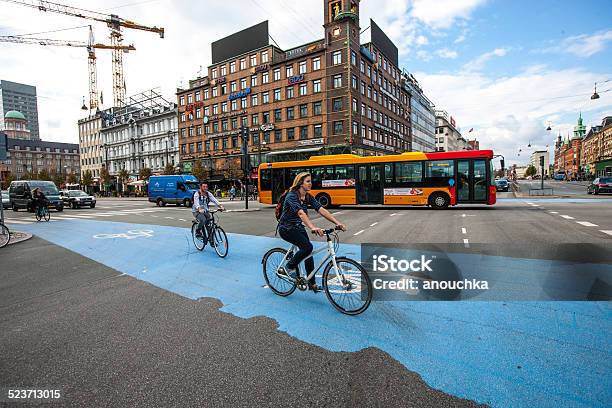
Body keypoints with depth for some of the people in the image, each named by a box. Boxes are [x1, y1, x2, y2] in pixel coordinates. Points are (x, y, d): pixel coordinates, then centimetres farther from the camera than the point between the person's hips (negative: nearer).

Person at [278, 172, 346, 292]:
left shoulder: (308, 197, 0)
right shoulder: (292, 196, -22)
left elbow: (322, 210, -10)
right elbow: (301, 213, -38)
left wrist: (337, 223, -21)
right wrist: (313, 228, -53)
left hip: (298, 228, 7)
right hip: (286, 229, -7)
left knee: (308, 253, 2)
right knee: (308, 247, -23)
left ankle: (312, 283, 16)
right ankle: (289, 268, -2)